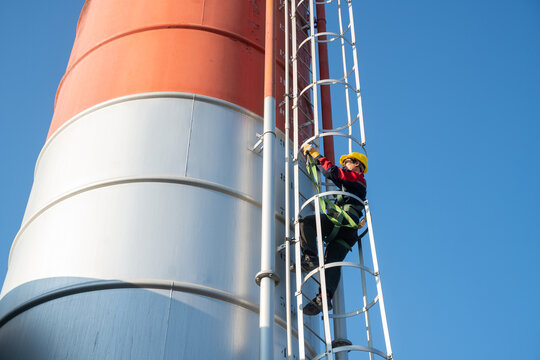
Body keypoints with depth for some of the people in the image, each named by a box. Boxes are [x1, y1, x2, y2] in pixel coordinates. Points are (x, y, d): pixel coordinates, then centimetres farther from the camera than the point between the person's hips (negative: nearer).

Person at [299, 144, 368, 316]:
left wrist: (314, 153, 6)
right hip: (348, 231, 8)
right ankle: (325, 297, -28)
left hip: (341, 218, -8)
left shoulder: (357, 177, 13)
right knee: (332, 262, -10)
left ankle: (310, 258, -36)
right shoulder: (356, 185, 41)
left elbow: (332, 172, -2)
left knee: (305, 222, -22)